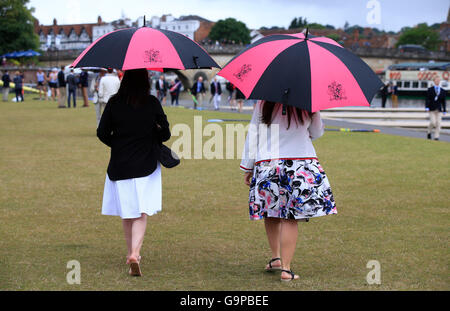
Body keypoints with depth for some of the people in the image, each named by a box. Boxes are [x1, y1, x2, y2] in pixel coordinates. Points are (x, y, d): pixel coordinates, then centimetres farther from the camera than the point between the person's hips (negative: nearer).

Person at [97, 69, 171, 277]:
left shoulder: (114, 103, -4)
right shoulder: (152, 104, -6)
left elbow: (102, 133, -1)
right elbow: (165, 134, -2)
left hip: (120, 166, 1)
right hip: (146, 166, -1)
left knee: (127, 214, 15)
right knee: (141, 214, 0)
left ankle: (131, 253, 27)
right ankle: (134, 254, -18)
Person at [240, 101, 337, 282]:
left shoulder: (263, 105, 1)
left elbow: (252, 136, 4)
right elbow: (317, 133, 14)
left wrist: (247, 167, 11)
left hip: (267, 164, 1)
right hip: (301, 163, -1)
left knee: (271, 214, 18)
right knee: (290, 218, -1)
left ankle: (276, 257, 20)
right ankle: (286, 268, -1)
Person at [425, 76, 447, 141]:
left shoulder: (443, 91, 8)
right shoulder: (430, 90, 2)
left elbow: (443, 101, 9)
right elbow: (427, 99, -4)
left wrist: (444, 110, 6)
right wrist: (427, 107, -16)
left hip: (439, 109, 2)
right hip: (432, 109, -2)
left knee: (438, 123, -5)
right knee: (433, 122, -10)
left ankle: (436, 136, -1)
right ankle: (429, 132, 17)